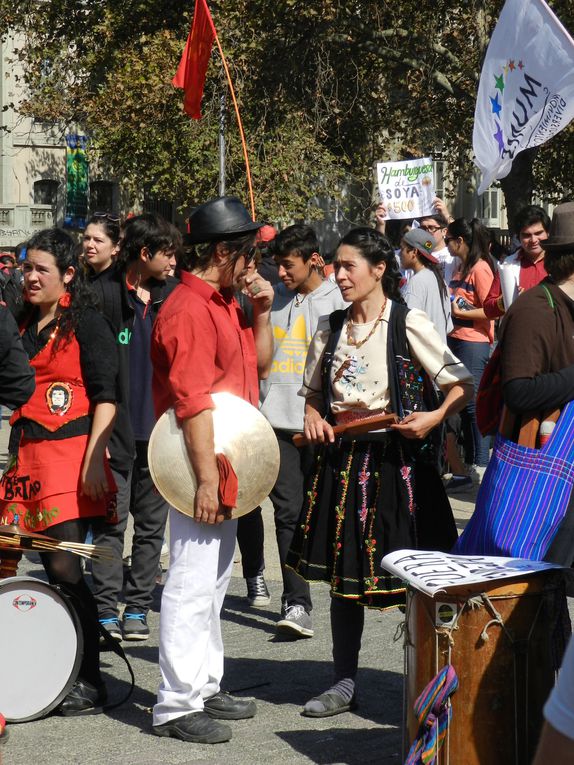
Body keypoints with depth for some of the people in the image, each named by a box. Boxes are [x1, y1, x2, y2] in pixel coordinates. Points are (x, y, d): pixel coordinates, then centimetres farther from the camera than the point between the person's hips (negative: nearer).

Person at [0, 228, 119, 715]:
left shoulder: (86, 323, -3)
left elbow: (105, 396, -8)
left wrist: (95, 459, -17)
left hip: (71, 456, -6)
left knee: (65, 568, -10)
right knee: (49, 567, 6)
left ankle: (90, 681, -2)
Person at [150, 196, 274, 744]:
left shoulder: (225, 303, 13)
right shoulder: (189, 309, -18)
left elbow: (259, 363, 21)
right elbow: (193, 402, -24)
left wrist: (261, 312, 6)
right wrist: (206, 479, -26)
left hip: (226, 462, 10)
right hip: (200, 468, -10)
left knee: (213, 580, 16)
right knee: (191, 584, -7)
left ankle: (205, 688, 26)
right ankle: (176, 706, -2)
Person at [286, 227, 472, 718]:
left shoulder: (409, 324, -6)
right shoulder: (331, 329, 10)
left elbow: (462, 385, -6)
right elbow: (314, 393, 22)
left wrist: (434, 418, -22)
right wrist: (313, 418, 2)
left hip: (397, 461, -5)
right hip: (341, 459, 5)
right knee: (343, 576, 10)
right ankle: (344, 685, 21)